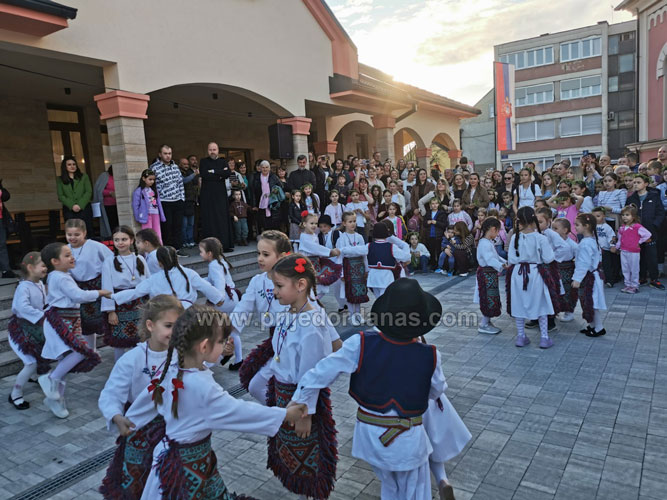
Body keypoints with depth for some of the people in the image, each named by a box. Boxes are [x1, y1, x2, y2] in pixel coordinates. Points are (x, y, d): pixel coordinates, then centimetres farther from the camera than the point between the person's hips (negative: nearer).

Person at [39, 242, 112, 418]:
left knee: (66, 359, 12)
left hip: (68, 322, 11)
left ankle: (56, 398, 22)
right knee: (81, 351, -26)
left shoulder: (56, 277, 19)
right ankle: (51, 379, -9)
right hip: (59, 321, -11)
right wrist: (99, 292, -8)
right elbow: (79, 295, -20)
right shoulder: (61, 278, -14)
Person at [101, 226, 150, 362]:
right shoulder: (109, 261, -4)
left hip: (138, 304, 2)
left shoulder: (140, 259, 3)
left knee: (140, 339, 8)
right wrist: (110, 311, -10)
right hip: (119, 306, -2)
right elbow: (107, 287, -6)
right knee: (119, 341, 6)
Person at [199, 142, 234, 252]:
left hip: (221, 195, 2)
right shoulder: (203, 162, 9)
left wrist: (214, 171, -10)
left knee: (223, 219, 0)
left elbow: (228, 173, -4)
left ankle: (225, 244, 4)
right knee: (209, 221, -4)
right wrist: (221, 174, -6)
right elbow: (204, 175, -9)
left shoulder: (223, 161, 14)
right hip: (207, 196, -2)